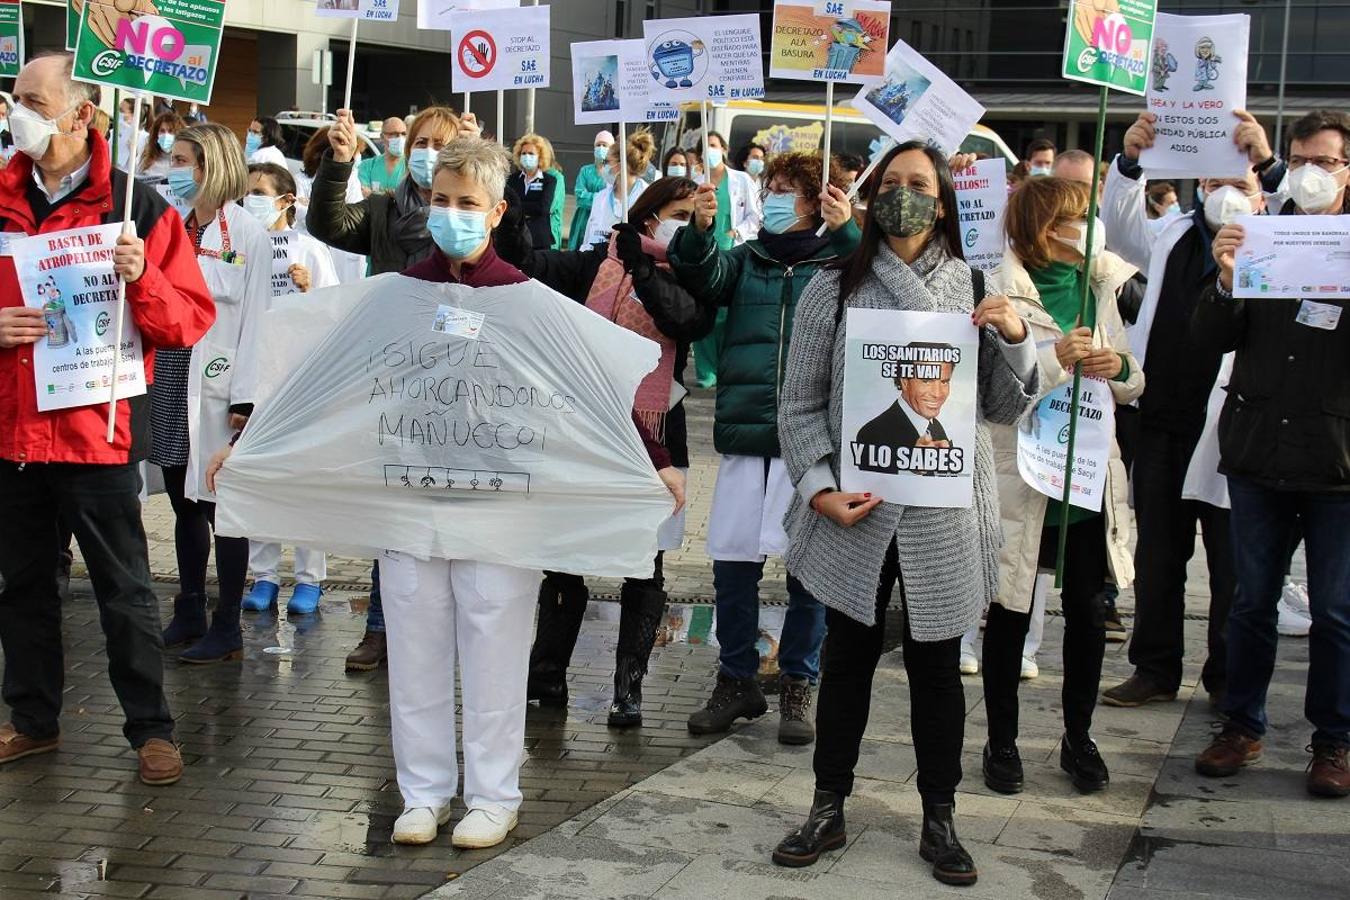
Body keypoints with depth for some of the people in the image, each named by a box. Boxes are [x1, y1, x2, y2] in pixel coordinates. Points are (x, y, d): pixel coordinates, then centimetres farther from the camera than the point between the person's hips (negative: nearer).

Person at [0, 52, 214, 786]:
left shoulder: (136, 205, -4)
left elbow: (191, 320, -5)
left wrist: (141, 278, -23)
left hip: (97, 427, -4)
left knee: (124, 590, 4)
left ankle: (150, 728, 16)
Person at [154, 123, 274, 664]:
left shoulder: (248, 236, -7)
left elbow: (255, 320, -10)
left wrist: (245, 397, -15)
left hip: (215, 388, -6)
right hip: (169, 382, 6)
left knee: (220, 507, 1)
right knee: (184, 504, 13)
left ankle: (226, 630, 9)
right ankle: (188, 616, 24)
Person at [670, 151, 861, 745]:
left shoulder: (837, 260, 6)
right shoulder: (744, 260, 14)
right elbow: (702, 279, -4)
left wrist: (847, 233, -25)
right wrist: (699, 229, -22)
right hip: (744, 432, 3)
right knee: (731, 562, 4)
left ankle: (797, 687, 16)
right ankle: (736, 680, 20)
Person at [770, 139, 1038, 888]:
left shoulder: (976, 291, 6)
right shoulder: (833, 290, 2)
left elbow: (1004, 409, 8)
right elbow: (800, 405, 2)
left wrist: (1013, 339, -8)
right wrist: (820, 487, -10)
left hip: (944, 519, 1)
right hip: (856, 516, 0)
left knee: (936, 665, 9)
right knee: (847, 658, 10)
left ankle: (939, 820, 22)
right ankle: (828, 812, 23)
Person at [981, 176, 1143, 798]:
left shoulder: (1099, 288, 8)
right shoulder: (1001, 293, -11)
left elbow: (1133, 386, 14)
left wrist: (1118, 367, -8)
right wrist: (1056, 359, -26)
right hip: (1021, 477, -5)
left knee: (1087, 612, 11)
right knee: (1011, 611, 7)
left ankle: (1078, 737, 28)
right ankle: (1002, 741, 21)